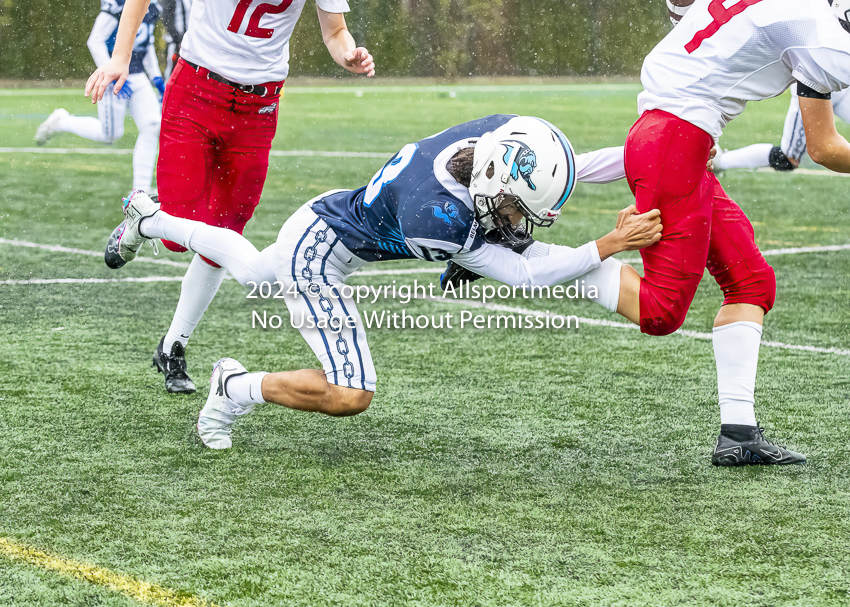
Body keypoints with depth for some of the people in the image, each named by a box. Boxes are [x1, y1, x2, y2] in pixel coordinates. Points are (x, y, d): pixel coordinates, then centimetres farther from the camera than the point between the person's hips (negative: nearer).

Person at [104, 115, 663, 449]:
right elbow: (520, 274, -32)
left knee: (251, 269, 38)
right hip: (318, 253, -9)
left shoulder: (499, 133, -22)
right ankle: (239, 389, 8)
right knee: (350, 396, -12)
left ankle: (151, 219, 56)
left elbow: (562, 171, -4)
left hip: (335, 211, 9)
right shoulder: (434, 216, -40)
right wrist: (609, 246, -36)